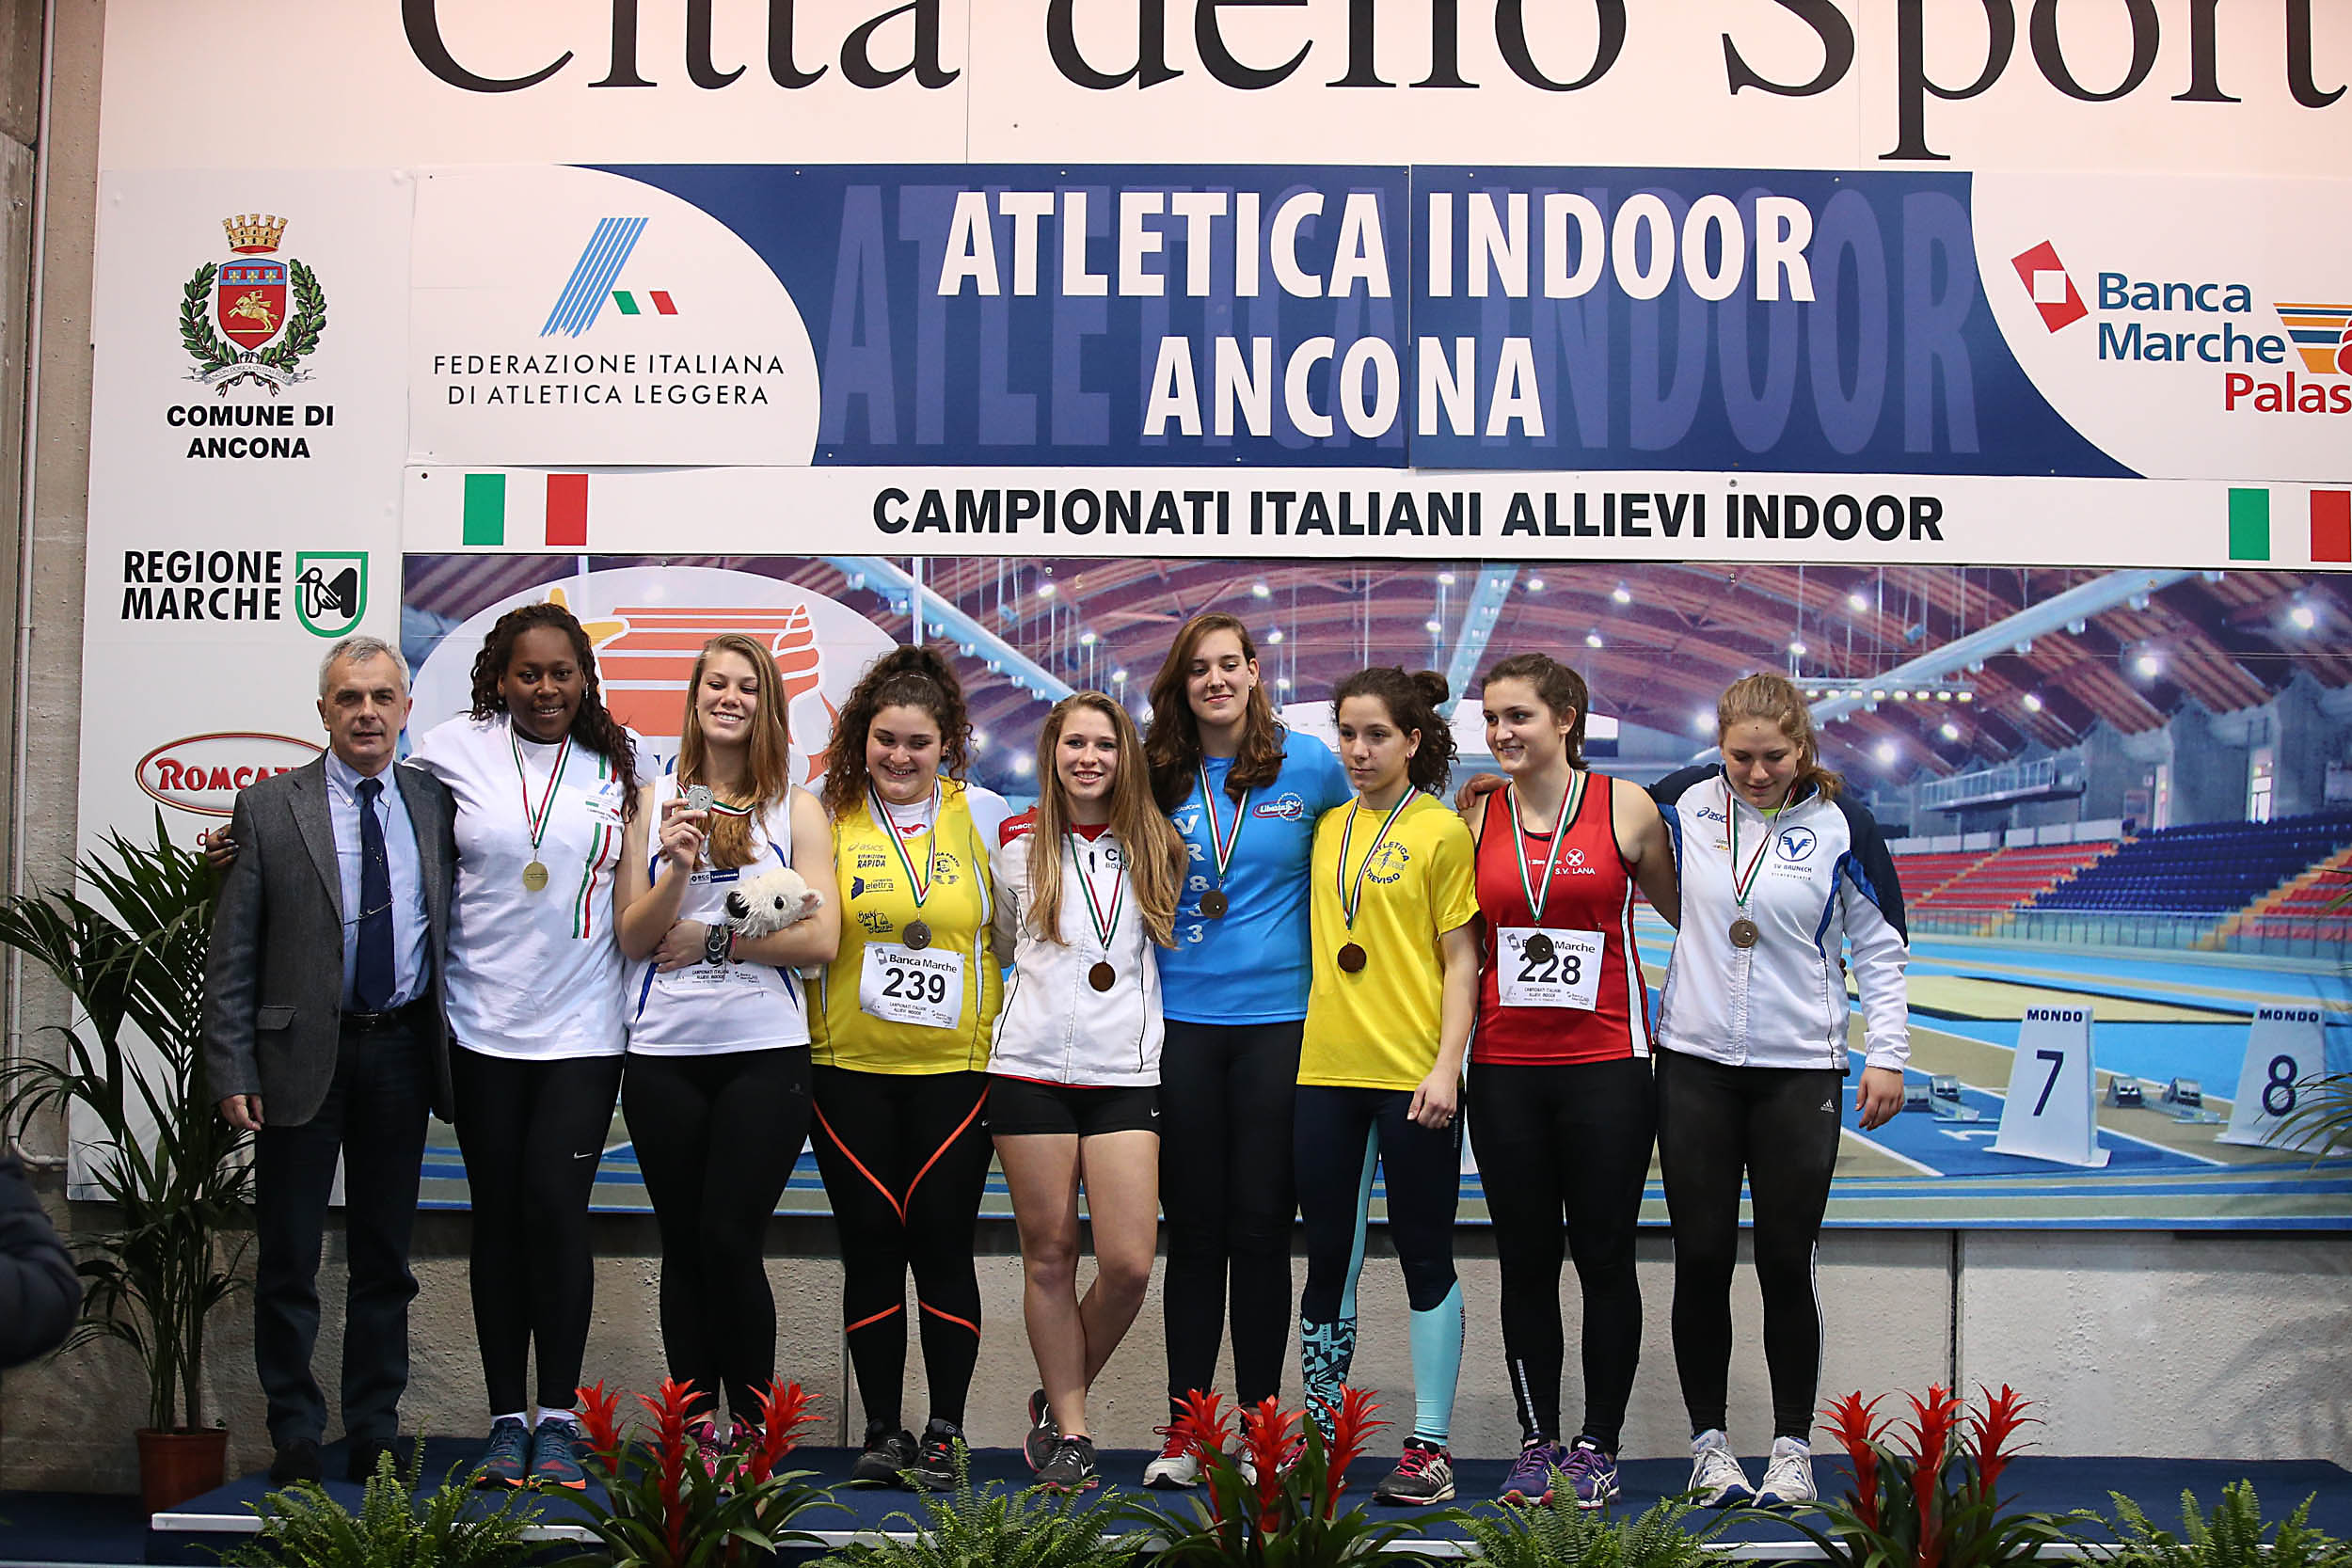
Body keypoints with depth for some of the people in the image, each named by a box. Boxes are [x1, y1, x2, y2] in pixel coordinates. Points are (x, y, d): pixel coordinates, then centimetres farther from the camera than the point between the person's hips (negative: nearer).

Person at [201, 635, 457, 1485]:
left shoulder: (436, 800, 6)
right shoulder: (268, 809, -1)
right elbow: (232, 955, -2)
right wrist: (232, 1071, -8)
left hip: (402, 1051, 2)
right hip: (302, 1053, -2)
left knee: (385, 1255, 10)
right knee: (288, 1256, 4)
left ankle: (376, 1437, 20)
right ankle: (295, 1437, 17)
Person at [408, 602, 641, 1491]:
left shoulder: (615, 767, 8)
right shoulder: (454, 753, 2)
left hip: (582, 1026, 0)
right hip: (484, 1025, 0)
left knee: (555, 1207, -9)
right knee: (497, 1217, 6)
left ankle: (558, 1420, 2)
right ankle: (506, 1421, 16)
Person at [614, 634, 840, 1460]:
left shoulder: (796, 809, 6)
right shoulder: (655, 802, 9)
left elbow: (820, 937, -3)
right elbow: (633, 935, 4)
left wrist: (709, 940, -5)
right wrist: (677, 869, -13)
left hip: (764, 1052, -2)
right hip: (664, 1052, 2)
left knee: (730, 1237, -8)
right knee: (684, 1244, 6)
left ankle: (750, 1424, 6)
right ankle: (695, 1425, 16)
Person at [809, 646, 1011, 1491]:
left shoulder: (984, 815, 4)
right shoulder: (828, 815, 3)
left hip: (955, 1068, 0)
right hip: (850, 1067, 1)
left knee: (943, 1245, 0)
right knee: (871, 1247, 3)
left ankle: (945, 1434, 9)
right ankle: (883, 1430, 14)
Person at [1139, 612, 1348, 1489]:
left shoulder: (1309, 765, 1)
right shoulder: (1160, 777, 7)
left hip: (1277, 1018, -2)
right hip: (1182, 1021, 2)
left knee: (1261, 1227, 2)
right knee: (1193, 1228, 5)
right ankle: (1183, 1428, 12)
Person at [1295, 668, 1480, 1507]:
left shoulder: (1440, 829, -3)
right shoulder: (1325, 826, 11)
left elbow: (1461, 959, -5)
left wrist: (1447, 1066, -13)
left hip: (1412, 1074, -5)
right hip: (1325, 1068, 5)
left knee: (1425, 1257, 3)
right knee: (1329, 1256, 10)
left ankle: (1430, 1446, 10)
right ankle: (1320, 1429, 20)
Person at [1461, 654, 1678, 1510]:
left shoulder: (1626, 807, 0)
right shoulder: (1477, 818, 6)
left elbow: (1688, 915, 11)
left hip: (1605, 1063, -2)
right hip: (1506, 1069, 2)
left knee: (1605, 1257, 2)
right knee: (1525, 1261, 7)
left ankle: (1597, 1447, 13)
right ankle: (1537, 1444, 16)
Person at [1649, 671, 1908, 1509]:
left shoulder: (1837, 822, -5)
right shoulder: (1686, 800, 0)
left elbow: (1880, 945, 3)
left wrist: (1887, 1052, -1)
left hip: (1800, 1070, -2)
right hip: (1695, 1063, 2)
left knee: (1786, 1263, 1)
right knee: (1701, 1258, 4)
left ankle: (1792, 1449, 15)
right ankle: (1709, 1443, 17)